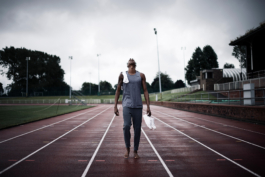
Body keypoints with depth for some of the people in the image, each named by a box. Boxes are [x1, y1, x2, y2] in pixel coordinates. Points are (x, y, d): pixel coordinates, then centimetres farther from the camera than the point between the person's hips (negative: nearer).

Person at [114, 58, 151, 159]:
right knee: (126, 126, -17)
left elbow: (145, 91, 5)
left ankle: (135, 151, 18)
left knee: (137, 129, 2)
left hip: (138, 106, 2)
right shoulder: (122, 75, 5)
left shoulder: (141, 76, 8)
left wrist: (148, 106, -3)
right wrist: (115, 106, 2)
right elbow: (118, 91, 8)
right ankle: (127, 148, 7)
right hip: (127, 105, -1)